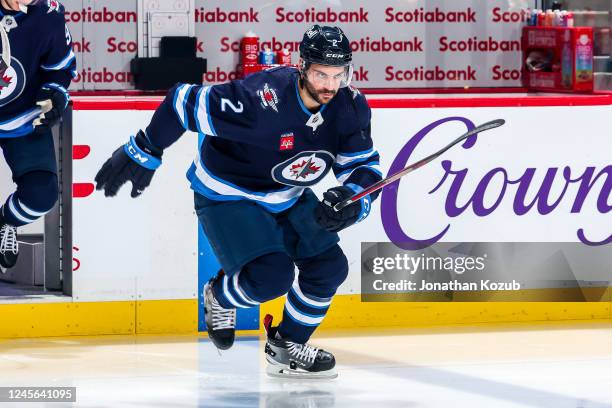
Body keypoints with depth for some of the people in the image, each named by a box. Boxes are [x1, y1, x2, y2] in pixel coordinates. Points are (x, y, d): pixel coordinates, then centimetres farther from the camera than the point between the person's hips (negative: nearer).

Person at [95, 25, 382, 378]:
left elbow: (366, 166, -8)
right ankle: (220, 296, 13)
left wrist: (351, 202, -31)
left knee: (330, 266, -2)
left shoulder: (351, 108, -16)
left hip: (287, 199, 7)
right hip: (227, 196, -6)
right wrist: (142, 153, -18)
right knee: (272, 276, -22)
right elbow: (185, 103, -26)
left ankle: (287, 348, 20)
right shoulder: (260, 99, -35)